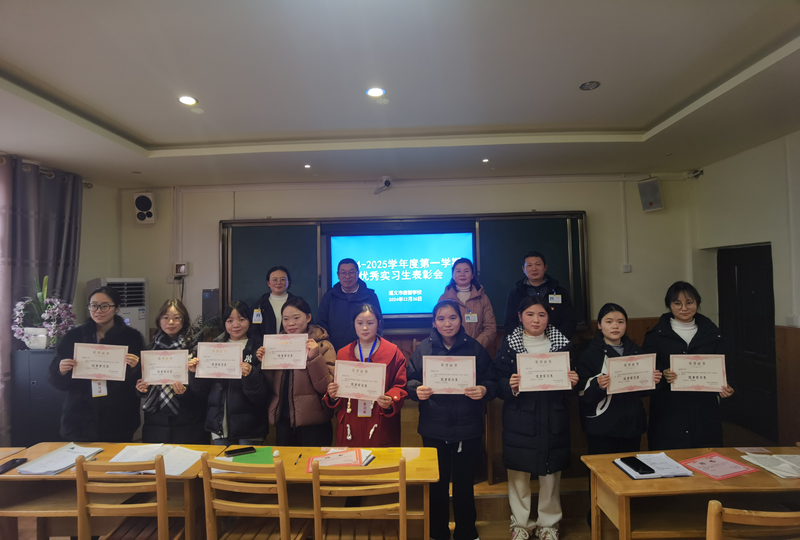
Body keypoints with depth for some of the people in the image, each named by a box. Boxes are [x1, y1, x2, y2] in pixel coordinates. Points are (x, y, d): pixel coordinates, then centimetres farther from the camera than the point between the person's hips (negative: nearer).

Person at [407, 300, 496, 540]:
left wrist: (484, 390, -20)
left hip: (468, 429, 0)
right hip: (433, 430, 0)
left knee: (464, 484, 13)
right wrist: (417, 390, -18)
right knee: (437, 484, 13)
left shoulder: (475, 348, -1)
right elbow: (410, 381, 2)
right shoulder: (423, 349, 0)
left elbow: (491, 382, 0)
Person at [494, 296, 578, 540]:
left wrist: (572, 382, -12)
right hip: (520, 420, -1)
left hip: (553, 420, 1)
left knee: (550, 472, 9)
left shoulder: (562, 344, 5)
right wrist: (510, 386, -21)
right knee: (518, 472, 7)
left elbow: (570, 383, 9)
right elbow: (498, 383, -2)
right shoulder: (508, 345, 0)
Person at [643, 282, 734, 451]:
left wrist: (725, 386, -8)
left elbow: (723, 367, 11)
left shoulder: (712, 333, 10)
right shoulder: (656, 335, 1)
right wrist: (662, 375, -23)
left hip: (704, 411, 3)